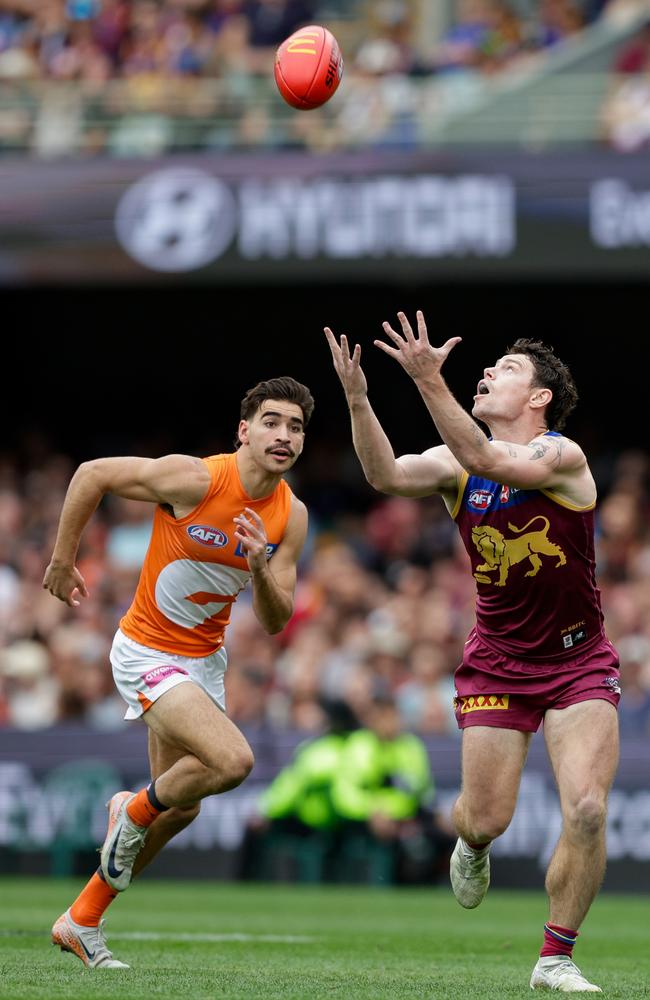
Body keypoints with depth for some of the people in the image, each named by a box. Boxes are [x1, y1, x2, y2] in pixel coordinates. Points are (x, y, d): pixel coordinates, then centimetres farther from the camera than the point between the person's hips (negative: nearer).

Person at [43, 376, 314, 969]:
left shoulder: (291, 516, -5)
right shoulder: (196, 480, -22)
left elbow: (275, 621, -3)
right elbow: (93, 474, -13)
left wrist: (260, 569, -23)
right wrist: (63, 560, -6)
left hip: (205, 660, 7)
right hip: (148, 653, -7)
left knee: (180, 809, 12)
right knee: (233, 760, -25)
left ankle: (81, 921, 29)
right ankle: (134, 811, 5)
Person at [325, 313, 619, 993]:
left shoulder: (563, 457, -16)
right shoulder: (455, 464, -2)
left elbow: (489, 461, -34)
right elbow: (387, 476, -21)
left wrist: (430, 382, -43)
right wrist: (358, 400, -34)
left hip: (578, 659, -3)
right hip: (497, 661, 3)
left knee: (586, 811, -18)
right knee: (487, 818, 0)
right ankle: (471, 845, 40)